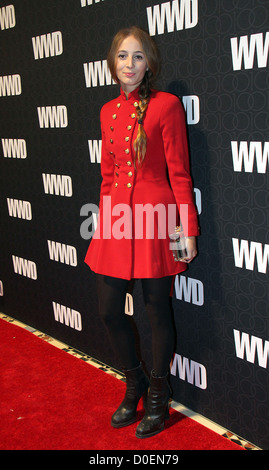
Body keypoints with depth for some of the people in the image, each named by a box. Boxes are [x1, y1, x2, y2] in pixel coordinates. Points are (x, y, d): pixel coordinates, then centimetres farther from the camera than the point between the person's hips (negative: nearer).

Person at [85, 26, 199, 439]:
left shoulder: (166, 104, -5)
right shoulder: (108, 111, 12)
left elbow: (179, 173, -7)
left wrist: (189, 231, -9)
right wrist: (105, 219, 16)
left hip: (155, 216, -5)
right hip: (116, 217, 6)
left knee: (158, 312, 7)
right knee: (109, 311, 9)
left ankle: (158, 398, 29)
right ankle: (135, 385, 35)